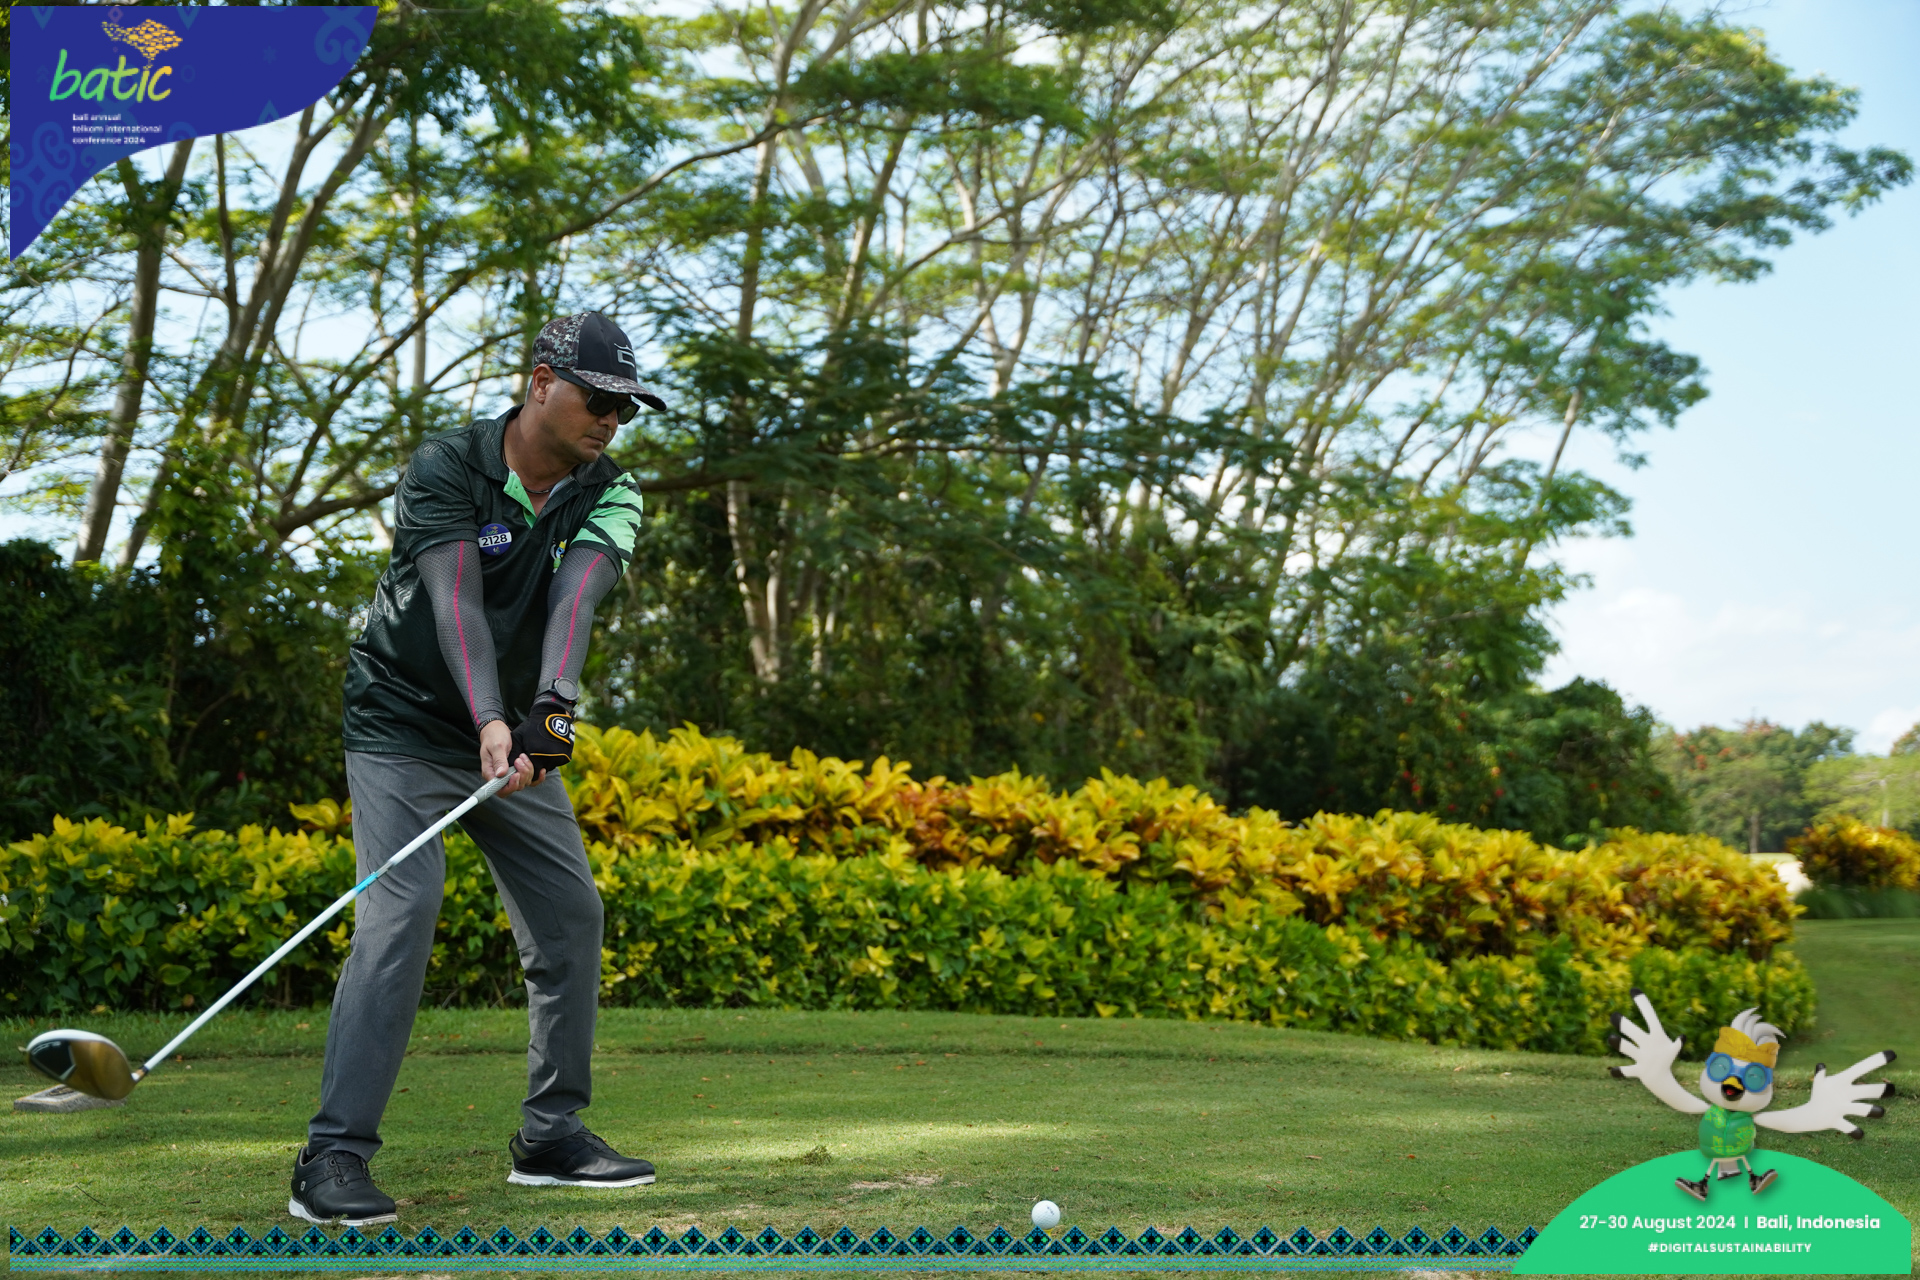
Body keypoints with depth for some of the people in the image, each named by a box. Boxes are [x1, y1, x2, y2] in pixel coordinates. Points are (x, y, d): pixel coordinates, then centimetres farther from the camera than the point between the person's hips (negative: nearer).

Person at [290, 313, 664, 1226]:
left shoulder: (609, 495, -5)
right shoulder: (444, 472, -16)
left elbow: (575, 594, -24)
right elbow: (456, 602, -30)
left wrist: (551, 705, -42)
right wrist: (490, 723, -46)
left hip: (518, 733, 6)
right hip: (405, 726, -5)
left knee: (570, 910, 2)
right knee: (401, 909, -20)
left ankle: (551, 1136, 16)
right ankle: (333, 1157, -18)